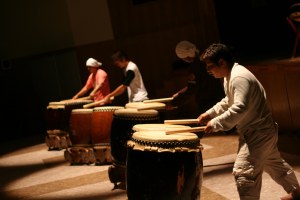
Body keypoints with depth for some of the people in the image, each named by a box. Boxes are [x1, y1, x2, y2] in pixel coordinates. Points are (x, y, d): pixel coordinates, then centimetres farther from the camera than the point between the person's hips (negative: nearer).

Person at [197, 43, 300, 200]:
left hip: (258, 133, -11)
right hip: (262, 130, 11)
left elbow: (240, 108, -34)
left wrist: (216, 124, -30)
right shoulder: (229, 76, 10)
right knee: (275, 164, 26)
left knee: (243, 172, -15)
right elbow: (229, 102, 25)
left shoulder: (239, 77, -24)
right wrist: (210, 113, 13)